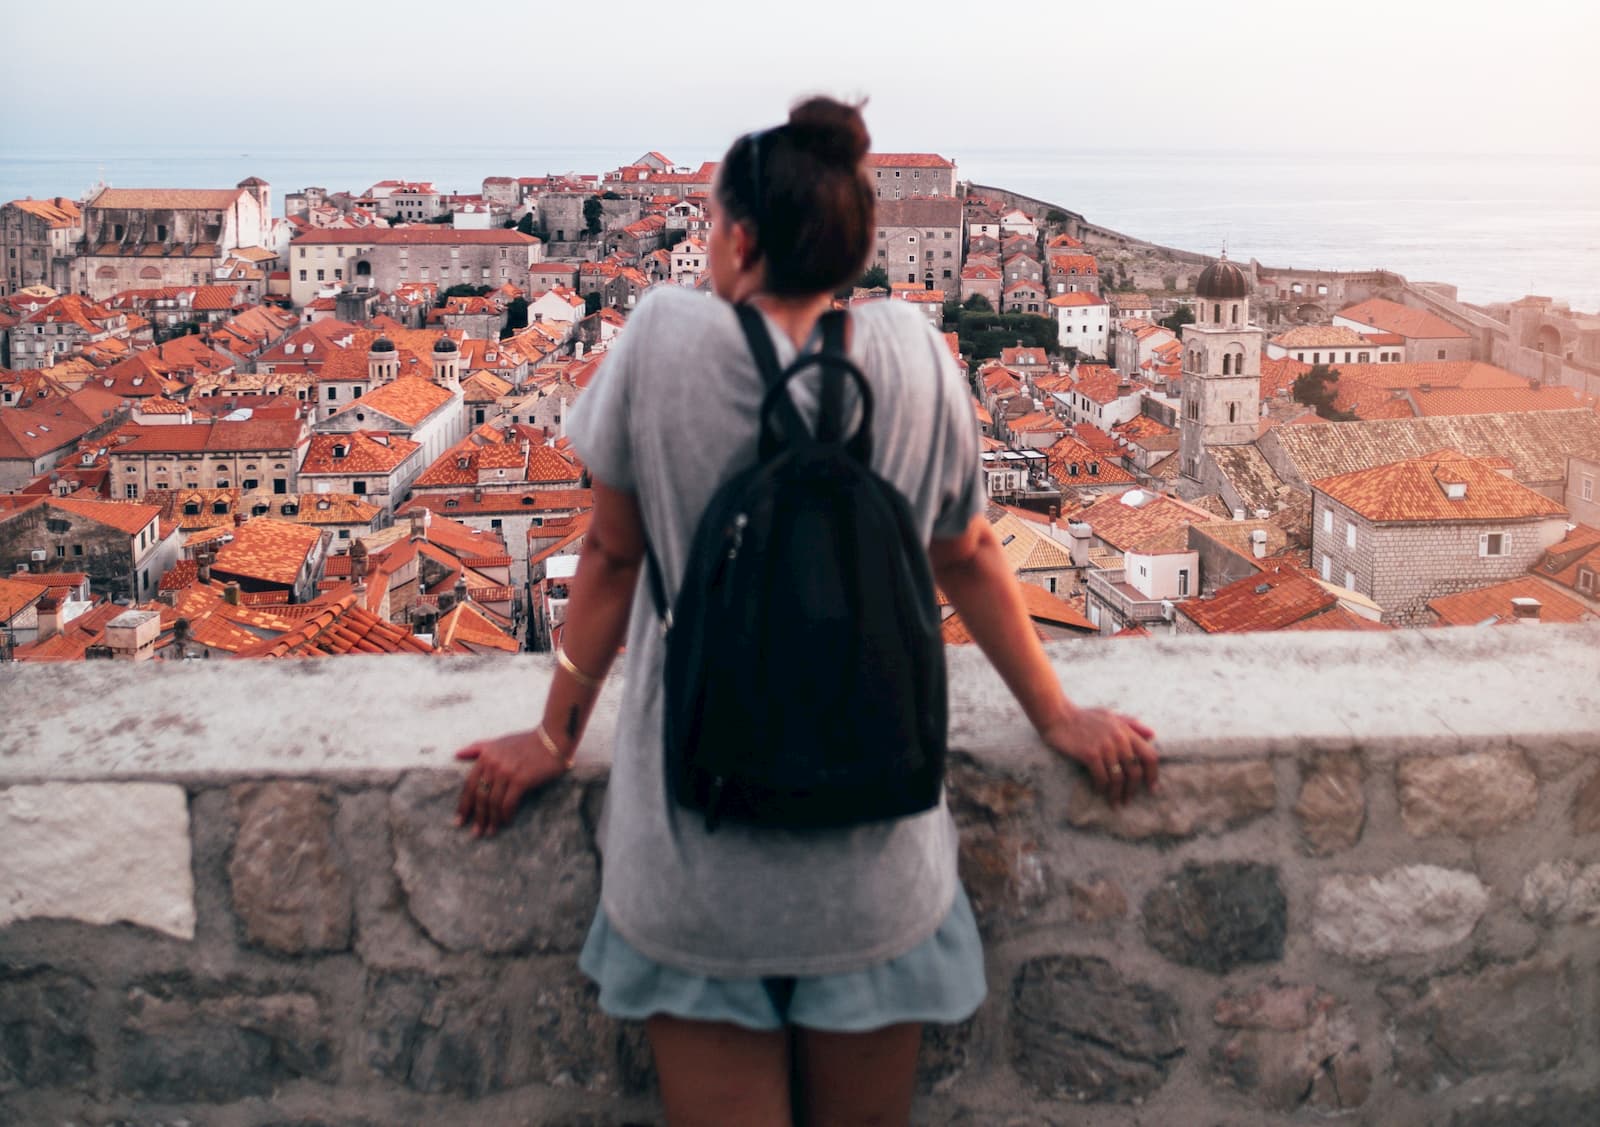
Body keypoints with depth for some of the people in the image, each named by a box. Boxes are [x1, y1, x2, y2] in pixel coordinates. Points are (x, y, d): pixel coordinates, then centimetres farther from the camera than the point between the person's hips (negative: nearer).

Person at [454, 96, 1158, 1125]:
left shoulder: (664, 336, -9)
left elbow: (613, 557, -1)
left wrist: (555, 739, 11)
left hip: (698, 860, -1)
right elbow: (969, 558, 6)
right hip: (872, 871, 2)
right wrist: (1059, 718, 20)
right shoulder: (912, 353, -4)